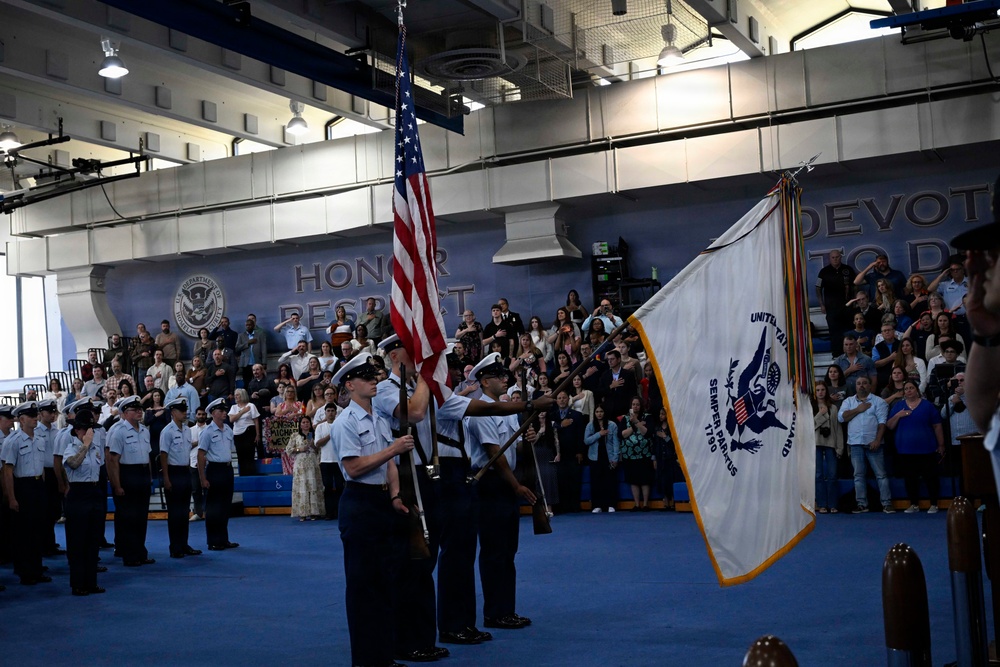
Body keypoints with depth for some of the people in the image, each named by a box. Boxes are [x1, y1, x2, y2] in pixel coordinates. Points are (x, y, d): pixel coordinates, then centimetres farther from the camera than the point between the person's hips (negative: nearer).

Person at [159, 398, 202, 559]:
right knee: (174, 512, 0)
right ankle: (175, 548, 7)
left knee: (184, 511, 12)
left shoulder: (187, 430, 10)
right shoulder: (168, 431, -12)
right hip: (174, 473, -7)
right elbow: (163, 455, -14)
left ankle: (184, 545, 20)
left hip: (186, 472, 7)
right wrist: (166, 479, -17)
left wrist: (189, 473, 15)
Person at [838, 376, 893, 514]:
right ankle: (862, 504, 10)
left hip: (873, 443, -3)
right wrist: (858, 409, -6)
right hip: (855, 443, 3)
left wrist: (877, 440, -16)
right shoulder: (848, 401, 13)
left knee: (881, 474, -3)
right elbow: (841, 417, -1)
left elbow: (882, 422, -5)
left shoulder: (878, 401, 3)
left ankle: (887, 504, -2)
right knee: (858, 475, 5)